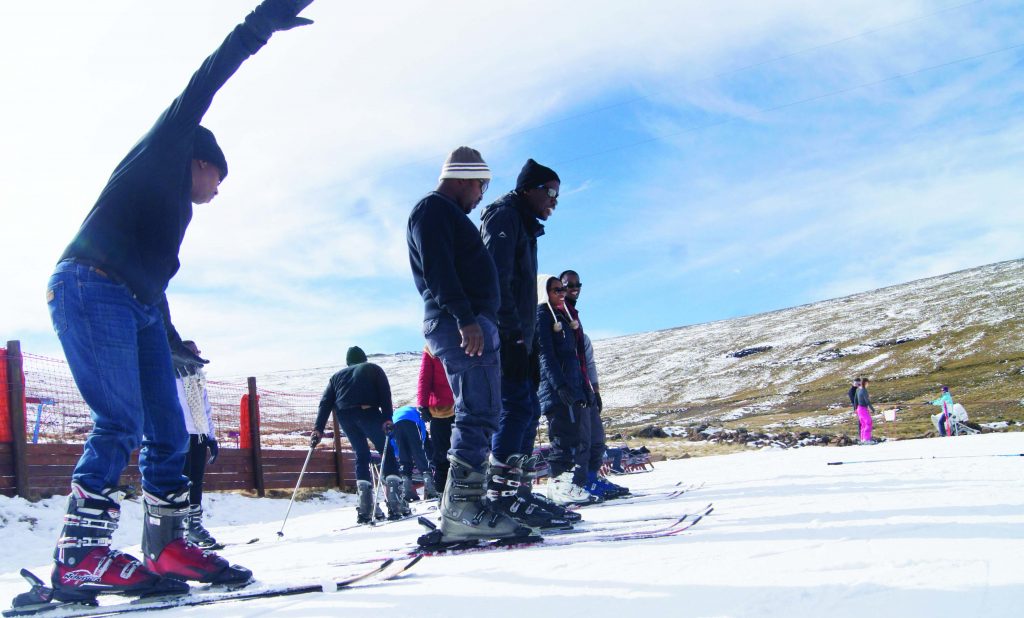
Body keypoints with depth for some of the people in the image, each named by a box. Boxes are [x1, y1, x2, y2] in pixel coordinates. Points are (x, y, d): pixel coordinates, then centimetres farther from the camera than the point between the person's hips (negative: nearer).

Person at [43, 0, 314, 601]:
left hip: (136, 307, 9)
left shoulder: (171, 207, 30)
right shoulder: (161, 154, 9)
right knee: (121, 424, -16)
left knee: (167, 430, 3)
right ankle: (80, 560, -14)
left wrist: (170, 342, 31)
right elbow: (201, 87, -1)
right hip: (91, 289, -9)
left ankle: (167, 546, 8)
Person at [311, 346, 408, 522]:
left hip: (343, 415, 3)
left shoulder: (338, 376, 30)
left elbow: (326, 402, 17)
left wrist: (318, 428, 11)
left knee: (361, 454, 15)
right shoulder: (373, 369, 22)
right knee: (386, 451, 4)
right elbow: (385, 394, 4)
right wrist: (387, 418, -5)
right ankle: (395, 504, -6)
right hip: (367, 411, -3)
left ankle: (364, 509, 6)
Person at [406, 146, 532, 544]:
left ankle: (462, 506, 6)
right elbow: (437, 269, -16)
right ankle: (462, 507, -19)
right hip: (459, 323, -11)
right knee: (479, 412, -16)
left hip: (473, 324, 11)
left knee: (480, 414, 7)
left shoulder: (449, 216, 29)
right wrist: (464, 316, -25)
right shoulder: (432, 210, -2)